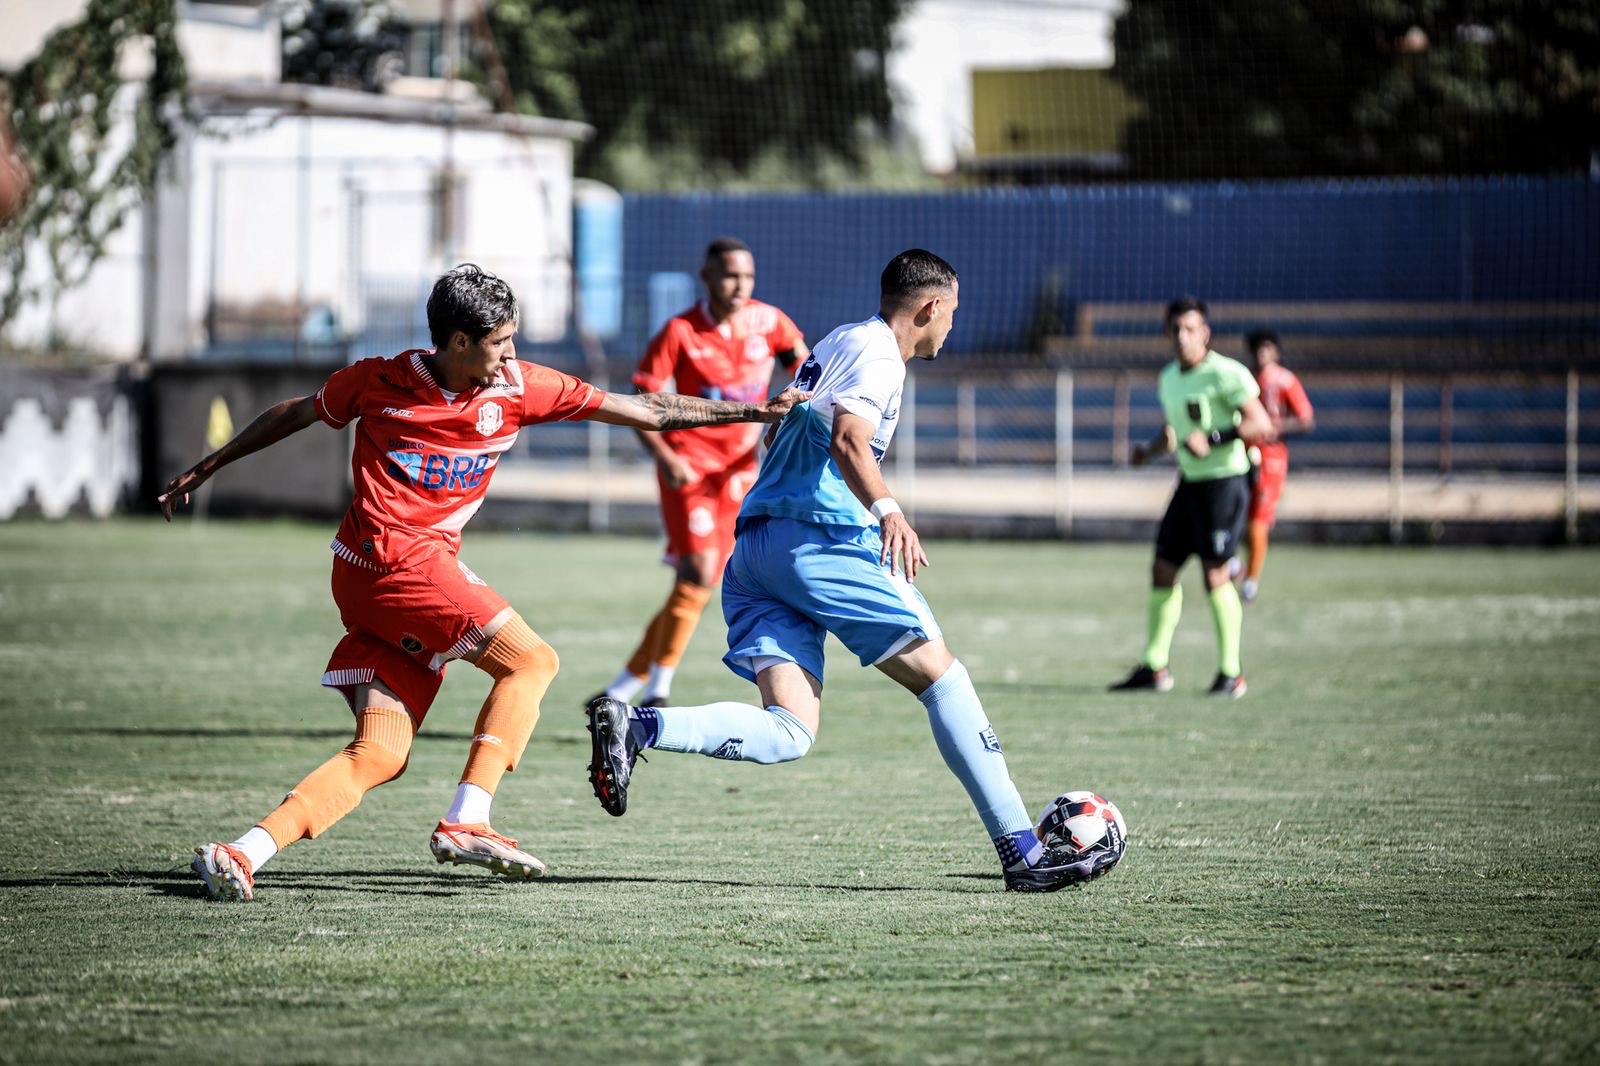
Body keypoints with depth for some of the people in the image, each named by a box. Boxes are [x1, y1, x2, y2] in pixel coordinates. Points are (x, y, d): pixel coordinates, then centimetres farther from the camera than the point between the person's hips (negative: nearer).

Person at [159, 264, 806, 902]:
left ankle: (242, 855, -10)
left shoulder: (517, 387, 7)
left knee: (380, 756, -3)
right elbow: (295, 414, 16)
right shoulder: (378, 383, -1)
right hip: (394, 555, -6)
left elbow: (647, 412, 9)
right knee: (531, 660, -11)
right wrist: (204, 469, 23)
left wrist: (754, 411, 7)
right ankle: (465, 823, -17)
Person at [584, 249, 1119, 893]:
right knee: (940, 674, -2)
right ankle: (1022, 852, -6)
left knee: (788, 733, -5)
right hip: (819, 536, -9)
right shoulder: (877, 352, -2)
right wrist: (888, 512, -33)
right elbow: (848, 441, -20)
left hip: (752, 543, 9)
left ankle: (633, 727, -23)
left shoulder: (836, 343, 26)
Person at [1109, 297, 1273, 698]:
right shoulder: (1169, 378, 13)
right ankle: (1154, 667, 15)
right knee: (1163, 570, 6)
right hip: (1190, 481, 8)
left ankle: (1231, 672, 1)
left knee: (1215, 575, -9)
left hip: (1224, 480, -8)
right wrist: (1148, 450, 6)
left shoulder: (1225, 374, -12)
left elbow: (1260, 423, -16)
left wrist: (1212, 440, -25)